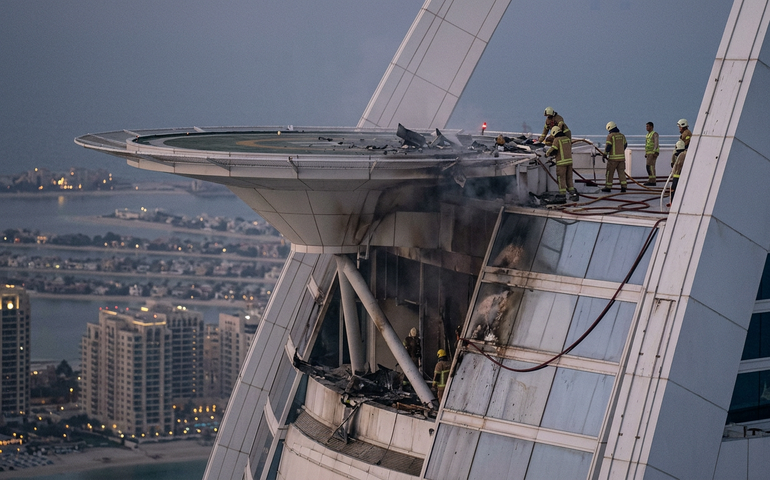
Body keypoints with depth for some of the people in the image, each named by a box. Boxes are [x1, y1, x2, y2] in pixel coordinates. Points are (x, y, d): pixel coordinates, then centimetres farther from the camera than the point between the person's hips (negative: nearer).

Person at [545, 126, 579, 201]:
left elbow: (553, 150, -12)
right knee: (569, 179, 13)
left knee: (561, 179, 0)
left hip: (561, 162, -6)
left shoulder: (557, 140, -7)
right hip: (569, 161, 6)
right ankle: (573, 194, 9)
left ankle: (562, 195, -2)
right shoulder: (567, 138, 13)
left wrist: (547, 154, 8)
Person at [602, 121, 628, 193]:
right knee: (621, 172, 6)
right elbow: (625, 145, 23)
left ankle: (608, 187, 8)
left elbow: (608, 146, -15)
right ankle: (623, 186, -2)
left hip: (613, 157, -5)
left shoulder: (610, 136, -8)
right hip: (621, 157, 5)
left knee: (610, 172, 4)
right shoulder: (622, 135, 10)